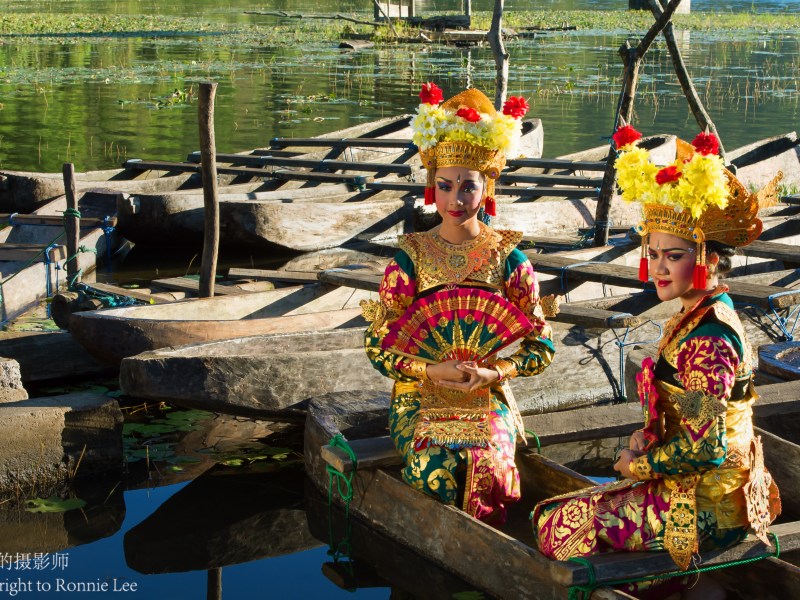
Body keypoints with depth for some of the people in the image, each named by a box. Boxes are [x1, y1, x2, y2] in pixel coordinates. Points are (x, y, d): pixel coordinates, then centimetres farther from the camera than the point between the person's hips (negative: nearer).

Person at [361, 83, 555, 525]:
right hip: (420, 397, 0)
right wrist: (431, 370, -14)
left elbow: (541, 347, 6)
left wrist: (495, 372, -13)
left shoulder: (507, 258, 4)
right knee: (433, 468, -31)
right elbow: (377, 346, 2)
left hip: (489, 397, 0)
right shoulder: (411, 257, 3)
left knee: (487, 465, -31)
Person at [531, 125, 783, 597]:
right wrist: (646, 442, 1)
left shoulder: (706, 338, -24)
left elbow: (704, 446, -26)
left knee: (560, 523, 0)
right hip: (720, 492, 10)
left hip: (706, 506, -10)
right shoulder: (710, 317, 7)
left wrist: (638, 465, -11)